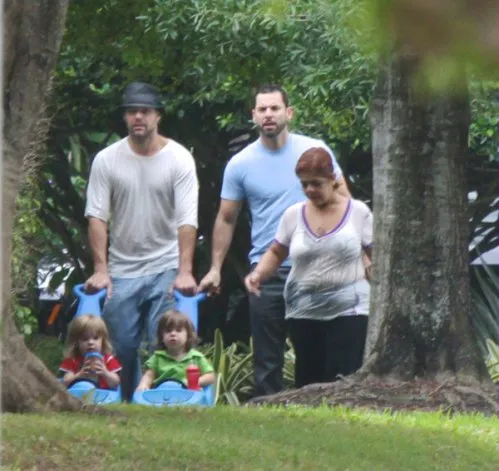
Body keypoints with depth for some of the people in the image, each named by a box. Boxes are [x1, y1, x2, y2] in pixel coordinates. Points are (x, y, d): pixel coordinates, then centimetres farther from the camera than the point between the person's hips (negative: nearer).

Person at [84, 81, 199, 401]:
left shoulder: (179, 159, -4)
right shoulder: (107, 160, 0)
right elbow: (97, 216, -2)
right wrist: (101, 270, -11)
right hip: (122, 271, 2)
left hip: (166, 270, -2)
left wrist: (185, 272, -21)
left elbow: (187, 220, -11)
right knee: (122, 348, 1)